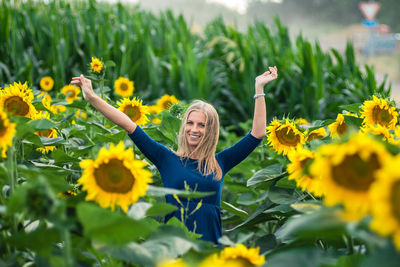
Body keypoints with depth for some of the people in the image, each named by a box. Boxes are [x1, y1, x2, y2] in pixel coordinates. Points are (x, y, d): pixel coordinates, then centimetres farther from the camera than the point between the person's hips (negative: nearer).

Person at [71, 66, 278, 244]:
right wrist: (92, 98, -2)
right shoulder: (168, 160, 4)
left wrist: (259, 90, 7)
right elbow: (130, 127, 1)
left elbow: (257, 134, 8)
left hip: (210, 248, 1)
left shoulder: (219, 164, 7)